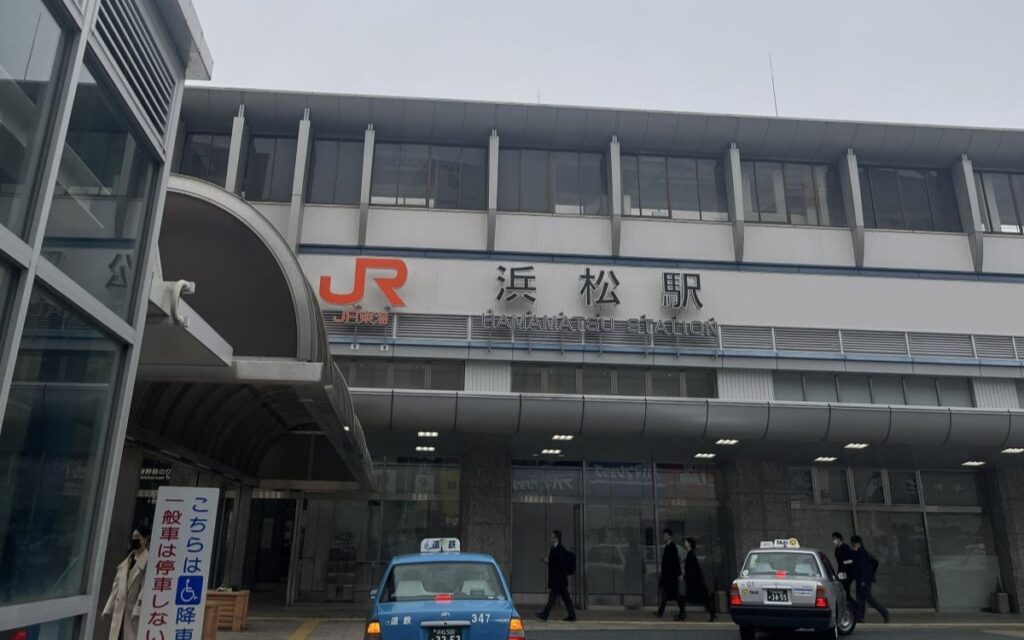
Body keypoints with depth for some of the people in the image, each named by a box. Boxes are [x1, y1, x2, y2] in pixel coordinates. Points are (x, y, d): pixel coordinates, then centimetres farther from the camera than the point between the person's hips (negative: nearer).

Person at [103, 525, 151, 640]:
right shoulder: (126, 561, 18)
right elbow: (116, 585, 17)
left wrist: (138, 609, -21)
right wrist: (109, 608, 11)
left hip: (134, 610, -8)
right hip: (120, 609, 8)